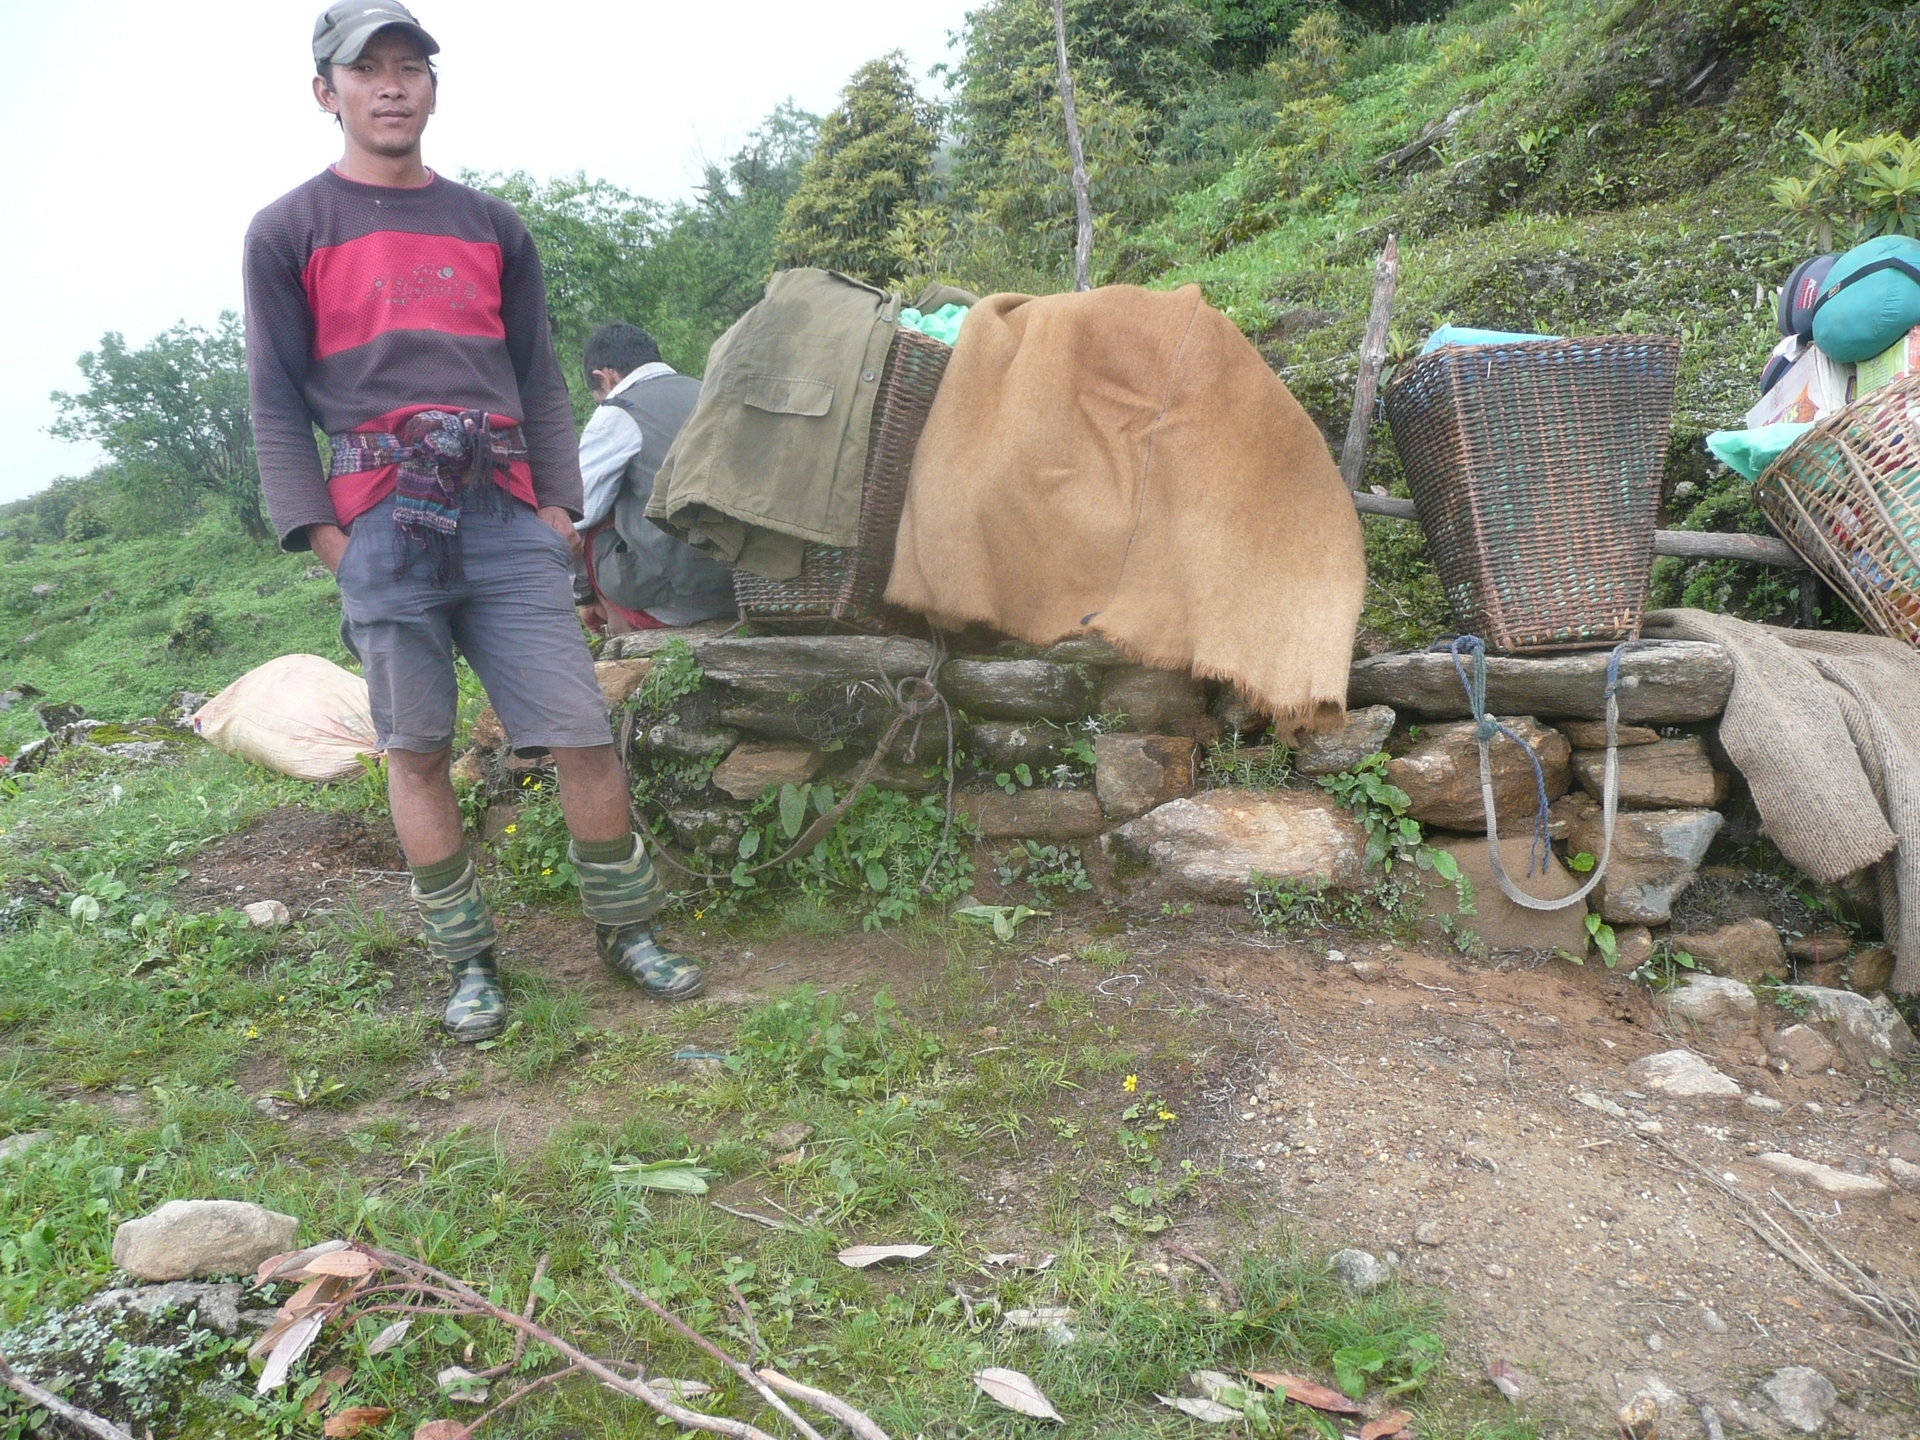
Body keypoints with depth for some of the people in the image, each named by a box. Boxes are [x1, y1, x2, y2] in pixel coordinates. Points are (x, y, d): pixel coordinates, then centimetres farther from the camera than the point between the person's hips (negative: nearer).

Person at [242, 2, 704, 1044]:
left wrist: (558, 500, 7)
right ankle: (467, 963, 16)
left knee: (583, 734, -3)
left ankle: (627, 930, 15)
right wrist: (318, 528, -5)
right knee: (415, 750, 2)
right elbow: (277, 401, 5)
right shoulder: (288, 231, 7)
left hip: (505, 516, 2)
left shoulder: (492, 226, 16)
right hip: (383, 524, -2)